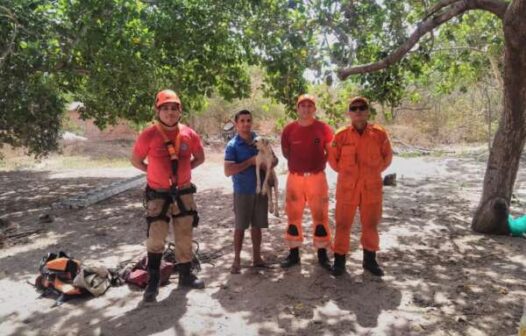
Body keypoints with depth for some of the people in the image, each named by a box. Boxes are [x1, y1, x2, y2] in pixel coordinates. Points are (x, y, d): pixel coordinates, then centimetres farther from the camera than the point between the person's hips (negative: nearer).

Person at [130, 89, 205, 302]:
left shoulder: (189, 134, -4)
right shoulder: (148, 136, -12)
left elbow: (199, 158, 12)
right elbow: (135, 161, 1)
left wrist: (182, 170, 2)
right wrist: (155, 172, -3)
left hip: (184, 193, 3)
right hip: (158, 195, -3)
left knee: (184, 237, 12)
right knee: (156, 238, -2)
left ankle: (186, 275, 28)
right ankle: (153, 282, 14)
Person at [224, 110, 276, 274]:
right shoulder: (232, 145, -8)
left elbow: (274, 159, 14)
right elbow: (228, 171, -17)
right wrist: (250, 162, -20)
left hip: (261, 190, 4)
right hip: (243, 192, -4)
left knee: (257, 225, 12)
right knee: (240, 226, 4)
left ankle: (256, 257, 24)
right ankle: (237, 259, 16)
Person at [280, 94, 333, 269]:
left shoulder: (323, 128, -3)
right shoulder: (289, 129, 0)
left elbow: (331, 152, 7)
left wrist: (318, 164, 6)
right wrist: (300, 164, 10)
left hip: (317, 177, -1)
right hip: (294, 178, 1)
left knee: (320, 215, 3)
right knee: (293, 216, 8)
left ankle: (322, 254, 16)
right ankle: (293, 253, 21)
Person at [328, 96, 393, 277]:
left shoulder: (379, 134, -4)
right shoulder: (341, 135, -6)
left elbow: (387, 157, 10)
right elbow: (333, 159, 8)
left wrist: (374, 172, 7)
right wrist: (346, 172, 9)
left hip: (372, 187, 1)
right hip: (347, 187, -1)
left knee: (371, 224, 12)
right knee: (343, 224, 5)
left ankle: (370, 259, 28)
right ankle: (339, 260, 19)